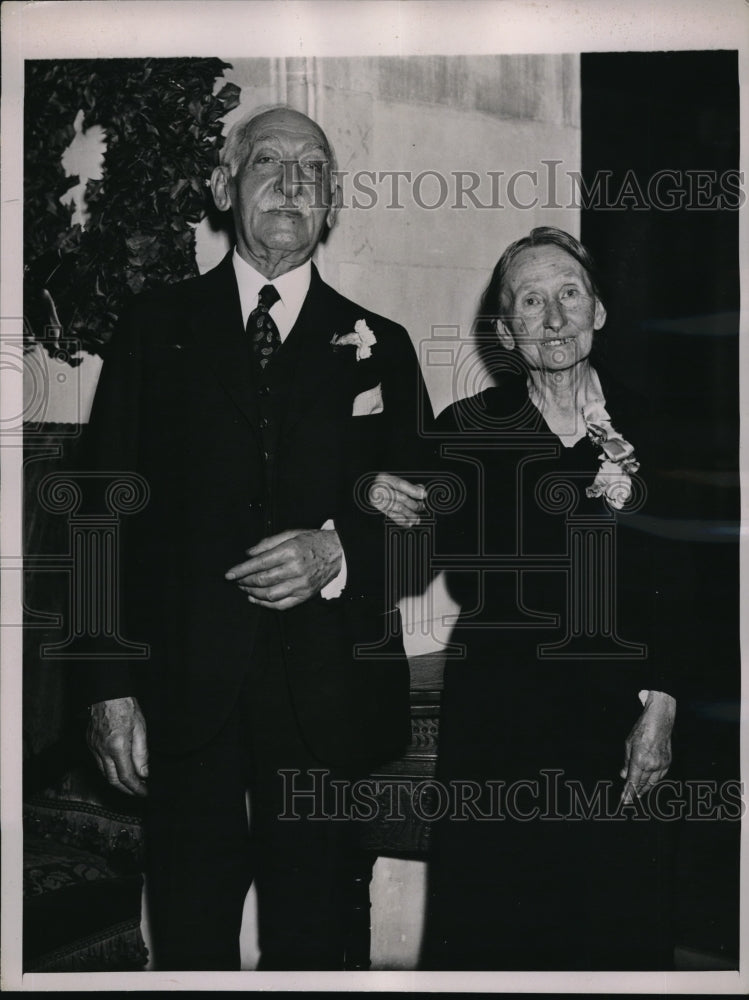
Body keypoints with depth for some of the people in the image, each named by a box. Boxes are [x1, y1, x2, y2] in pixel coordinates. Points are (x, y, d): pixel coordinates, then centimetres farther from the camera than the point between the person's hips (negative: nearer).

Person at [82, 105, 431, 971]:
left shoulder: (378, 347, 10)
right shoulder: (155, 329, 8)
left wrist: (335, 552, -13)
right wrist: (112, 685, -5)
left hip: (325, 697, 1)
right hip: (185, 696, 0)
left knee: (308, 939, 8)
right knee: (188, 939, 6)